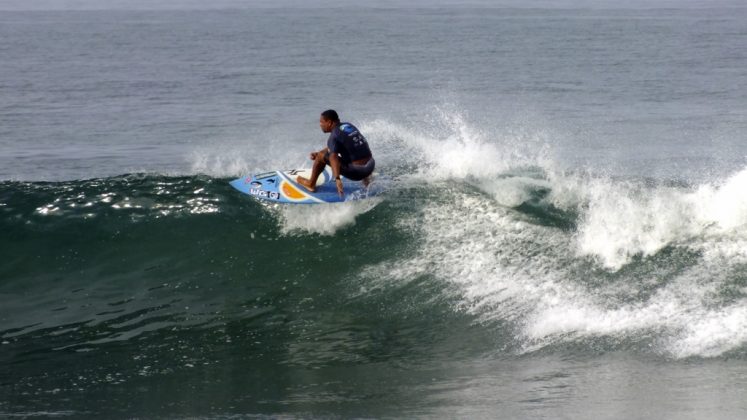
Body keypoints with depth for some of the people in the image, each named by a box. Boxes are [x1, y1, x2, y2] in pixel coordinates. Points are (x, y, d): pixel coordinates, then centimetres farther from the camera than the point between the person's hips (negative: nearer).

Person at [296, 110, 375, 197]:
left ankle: (311, 184, 22)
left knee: (321, 156, 4)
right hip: (370, 167, 8)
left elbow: (333, 157, -28)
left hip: (357, 172, -8)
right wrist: (318, 152, 28)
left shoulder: (334, 136, -12)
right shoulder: (348, 126, 13)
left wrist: (337, 179, -40)